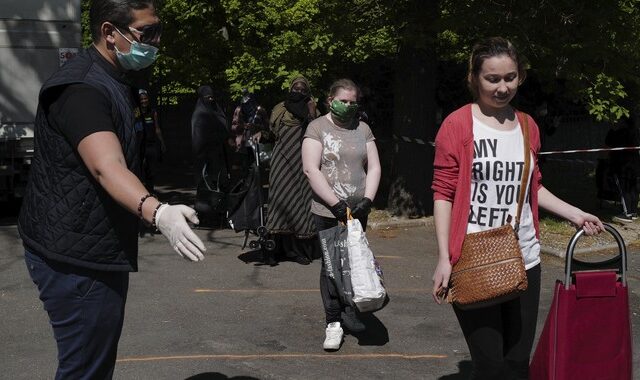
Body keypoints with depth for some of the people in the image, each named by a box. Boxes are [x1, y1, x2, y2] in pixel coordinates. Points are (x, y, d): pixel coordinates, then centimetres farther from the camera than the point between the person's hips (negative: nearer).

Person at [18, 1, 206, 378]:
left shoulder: (113, 83, 12)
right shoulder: (82, 88, -22)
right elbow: (106, 167, -37)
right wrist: (158, 212, -54)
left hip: (96, 251, 11)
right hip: (78, 258, -10)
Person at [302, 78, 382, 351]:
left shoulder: (362, 129, 11)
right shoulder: (317, 128, -2)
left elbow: (374, 167, 9)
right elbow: (311, 169, -11)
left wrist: (366, 200, -7)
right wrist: (337, 204, -15)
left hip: (357, 211, 4)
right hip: (327, 211, -4)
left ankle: (349, 311, 24)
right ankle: (333, 322, 4)